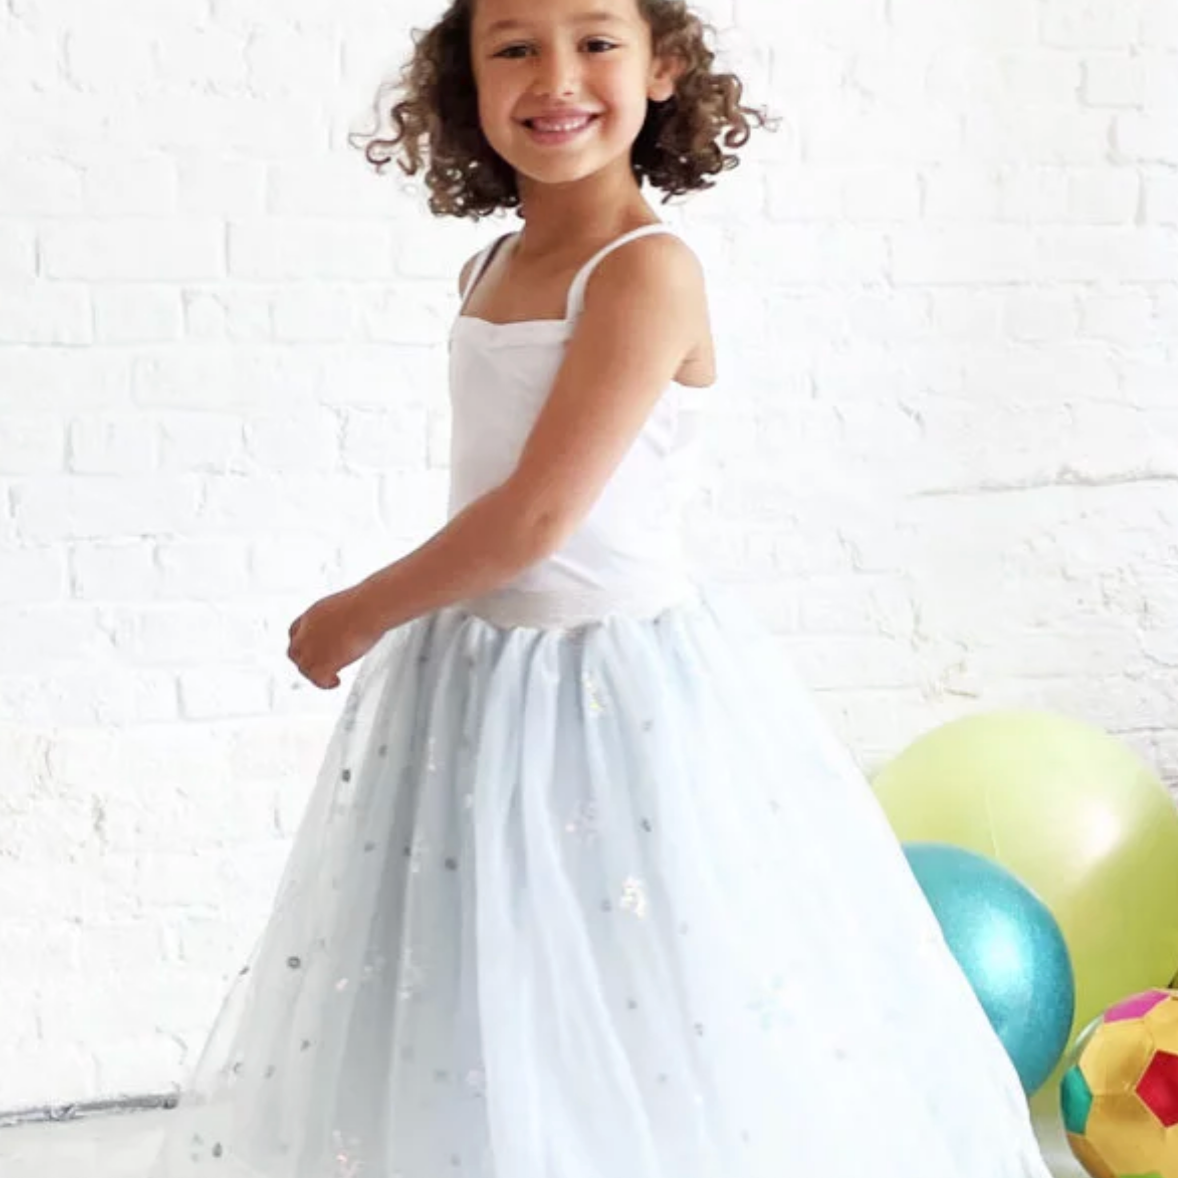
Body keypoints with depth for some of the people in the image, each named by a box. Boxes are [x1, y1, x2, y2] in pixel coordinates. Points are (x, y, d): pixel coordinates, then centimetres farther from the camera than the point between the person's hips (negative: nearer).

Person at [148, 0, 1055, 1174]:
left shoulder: (648, 272, -17)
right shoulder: (487, 273, 6)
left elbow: (537, 516, -20)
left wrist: (359, 615, -9)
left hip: (621, 684, -7)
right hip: (474, 677, 7)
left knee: (647, 1049, 1)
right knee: (464, 1040, 15)